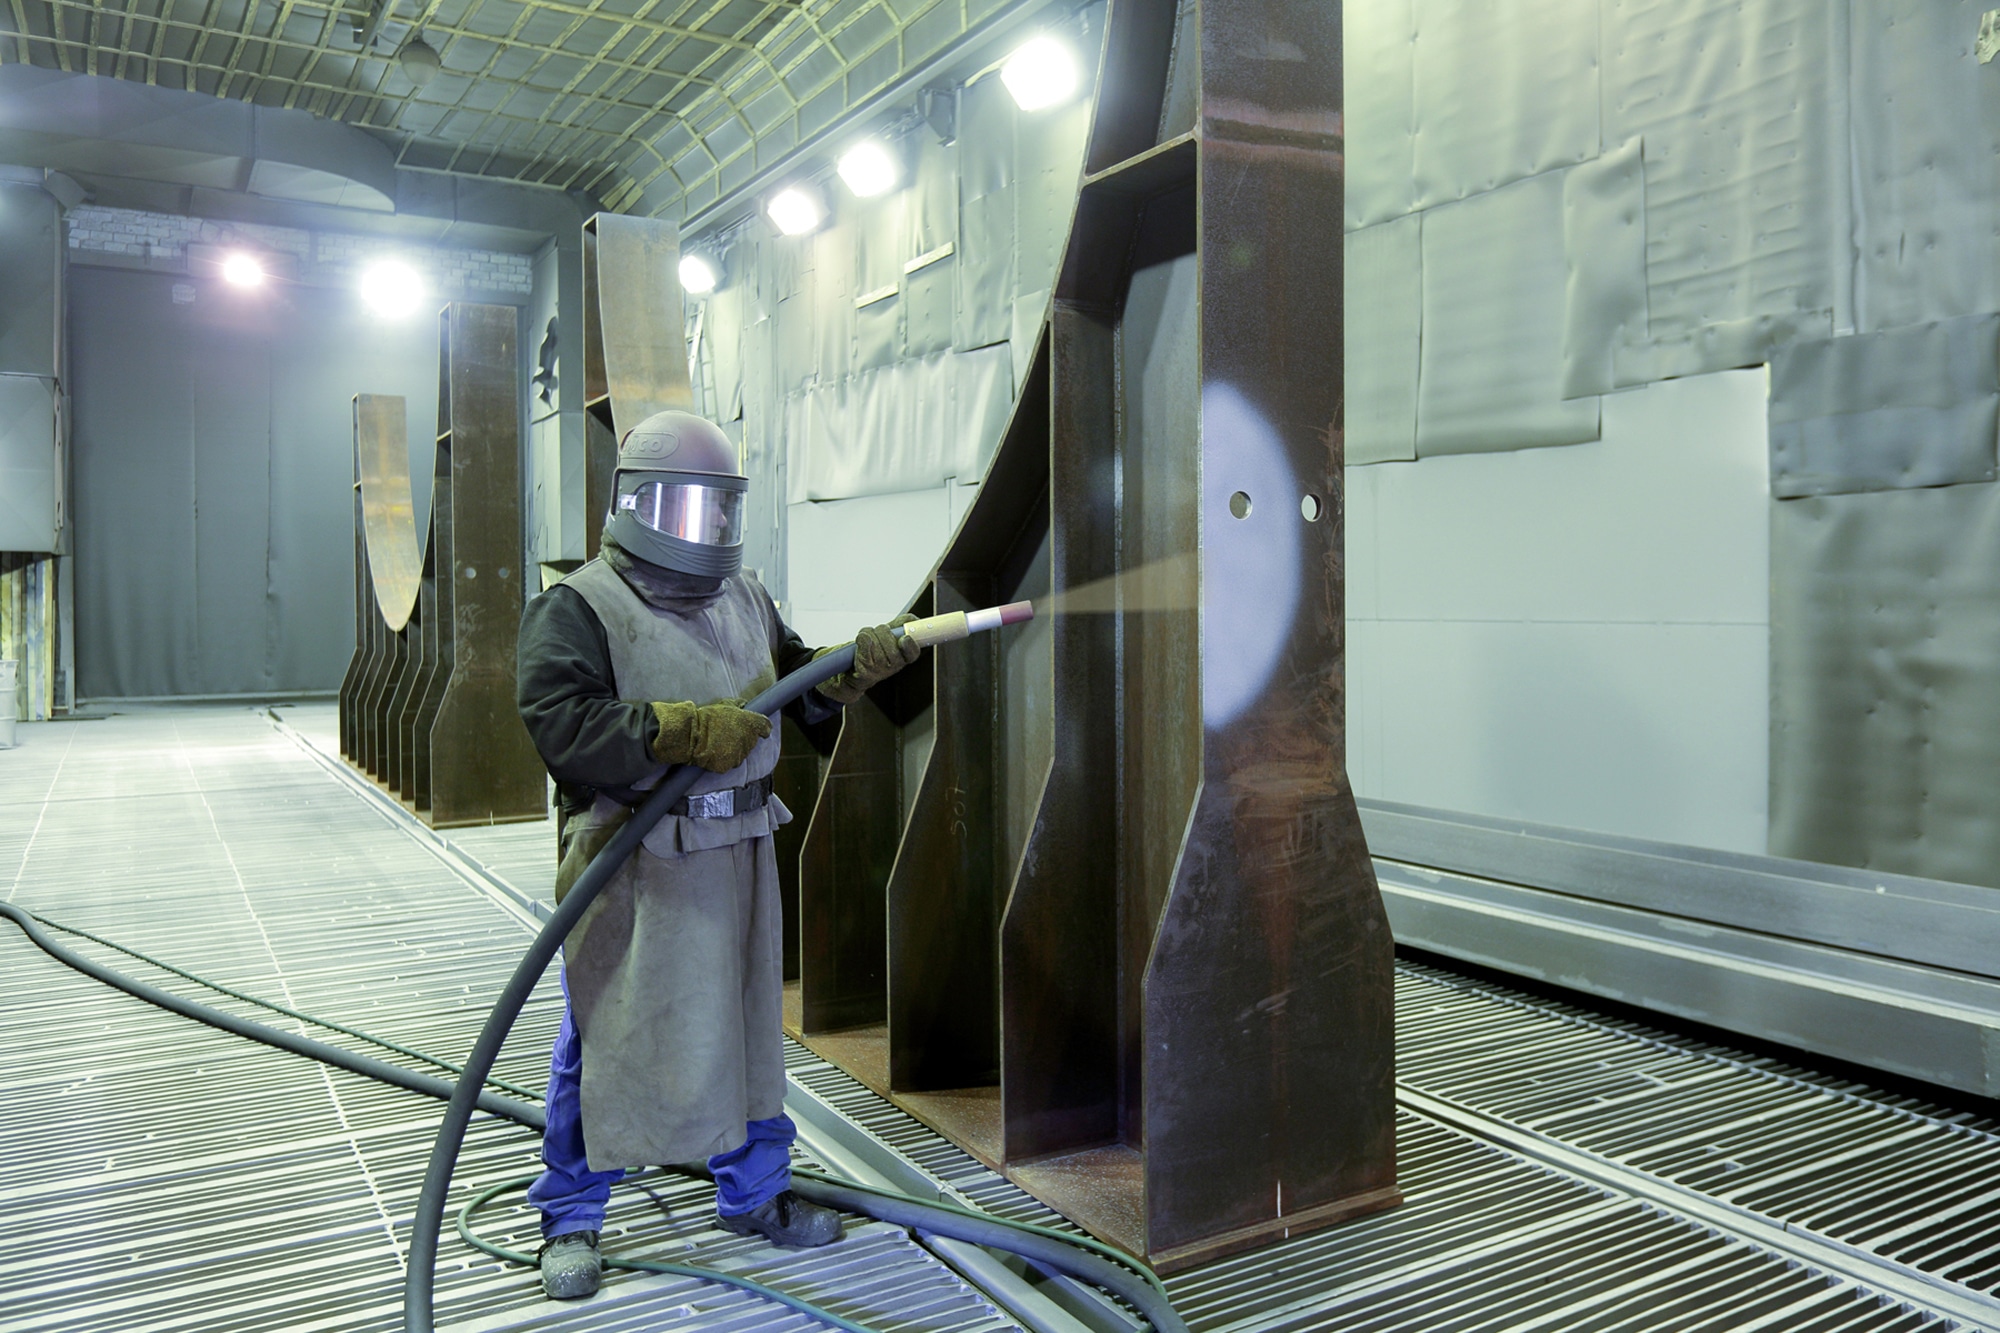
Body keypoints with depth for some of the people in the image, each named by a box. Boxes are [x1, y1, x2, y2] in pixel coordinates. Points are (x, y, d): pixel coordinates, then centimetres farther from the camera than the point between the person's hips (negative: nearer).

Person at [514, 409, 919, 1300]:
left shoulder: (743, 599, 13)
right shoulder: (578, 609, -8)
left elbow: (792, 683, 20)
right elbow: (560, 723, -20)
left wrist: (856, 665, 0)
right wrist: (683, 731, -26)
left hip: (737, 857, 6)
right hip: (631, 866, -6)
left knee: (747, 1025, 16)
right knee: (603, 1037, 5)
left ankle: (753, 1192, 34)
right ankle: (570, 1219, 24)